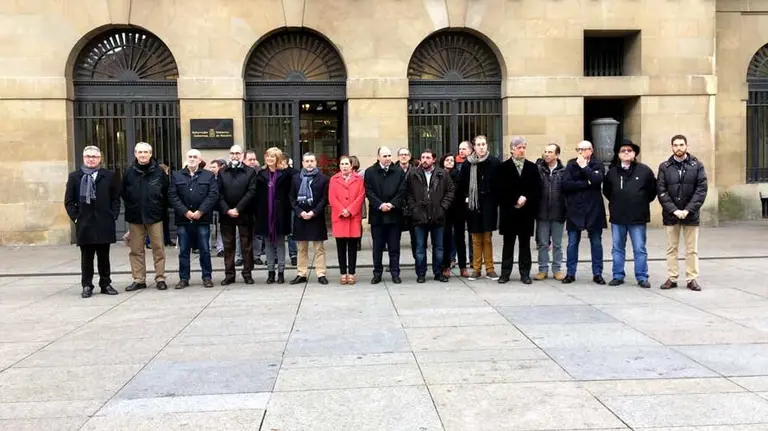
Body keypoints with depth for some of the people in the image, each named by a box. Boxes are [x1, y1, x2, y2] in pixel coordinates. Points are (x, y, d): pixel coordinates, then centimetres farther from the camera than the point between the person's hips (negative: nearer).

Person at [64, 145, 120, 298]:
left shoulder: (109, 176, 6)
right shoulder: (74, 176, 6)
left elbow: (116, 198, 7)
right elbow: (69, 201, 6)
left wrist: (113, 215, -2)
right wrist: (75, 217, -3)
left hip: (104, 223, 0)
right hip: (84, 224, 0)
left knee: (104, 257, 8)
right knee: (86, 257, 5)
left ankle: (106, 284, 17)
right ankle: (87, 286, 13)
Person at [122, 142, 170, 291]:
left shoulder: (159, 172, -2)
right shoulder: (129, 172, 2)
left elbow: (166, 194, 2)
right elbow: (123, 194, 9)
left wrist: (162, 210, 1)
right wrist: (131, 209, 6)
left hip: (155, 217, -2)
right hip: (135, 217, 2)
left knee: (158, 248, 2)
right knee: (136, 250, 7)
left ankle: (160, 278, 10)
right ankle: (139, 279, 15)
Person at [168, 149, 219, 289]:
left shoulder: (209, 176, 6)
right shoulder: (177, 176, 9)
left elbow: (213, 195, -4)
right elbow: (172, 196, 0)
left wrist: (200, 211, -13)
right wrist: (185, 212, -10)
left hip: (202, 219, -1)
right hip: (183, 219, 1)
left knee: (205, 250, 4)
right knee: (183, 251, 6)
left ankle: (207, 277, 13)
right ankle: (184, 278, 14)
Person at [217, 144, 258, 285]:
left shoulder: (250, 172, 3)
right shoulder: (222, 173, 10)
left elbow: (251, 192, -7)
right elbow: (219, 194, 3)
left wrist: (238, 209, -13)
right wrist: (226, 210, -11)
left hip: (245, 214, -2)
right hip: (226, 214, 2)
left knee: (246, 246, 4)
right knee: (228, 246, 7)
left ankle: (247, 273, 11)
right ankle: (229, 274, 13)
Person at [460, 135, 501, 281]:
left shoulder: (494, 162, -1)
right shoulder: (467, 164, 1)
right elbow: (463, 184, 6)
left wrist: (496, 199, -3)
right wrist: (466, 197, -3)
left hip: (488, 204, -1)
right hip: (473, 204, 1)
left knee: (487, 238, 5)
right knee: (476, 239, 7)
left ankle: (489, 268, 13)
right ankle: (476, 269, 14)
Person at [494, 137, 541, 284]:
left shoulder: (532, 167, 9)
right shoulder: (503, 167, 2)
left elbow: (537, 189, 4)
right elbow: (499, 189, -5)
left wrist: (526, 198, -11)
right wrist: (514, 201, -12)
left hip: (526, 212, 2)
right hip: (509, 211, -2)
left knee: (525, 244, 6)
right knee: (508, 244, 4)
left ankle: (525, 273, 12)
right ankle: (505, 273, 10)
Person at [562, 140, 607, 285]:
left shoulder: (598, 165, 6)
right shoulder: (571, 165, 6)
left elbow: (597, 179, -15)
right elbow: (566, 184, -9)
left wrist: (584, 166, -10)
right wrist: (586, 183, -11)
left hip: (594, 209, 0)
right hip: (574, 209, 0)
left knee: (596, 243, 6)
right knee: (572, 243, 3)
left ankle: (597, 274, 13)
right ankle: (571, 273, 11)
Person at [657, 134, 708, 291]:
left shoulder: (697, 166, 0)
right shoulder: (664, 167, 2)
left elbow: (701, 190, -5)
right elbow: (662, 192, -3)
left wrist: (688, 210, -13)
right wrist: (674, 210, -13)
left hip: (691, 214, -1)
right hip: (670, 214, 1)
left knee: (692, 249, 6)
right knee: (671, 249, 7)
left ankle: (692, 279, 13)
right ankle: (671, 278, 13)